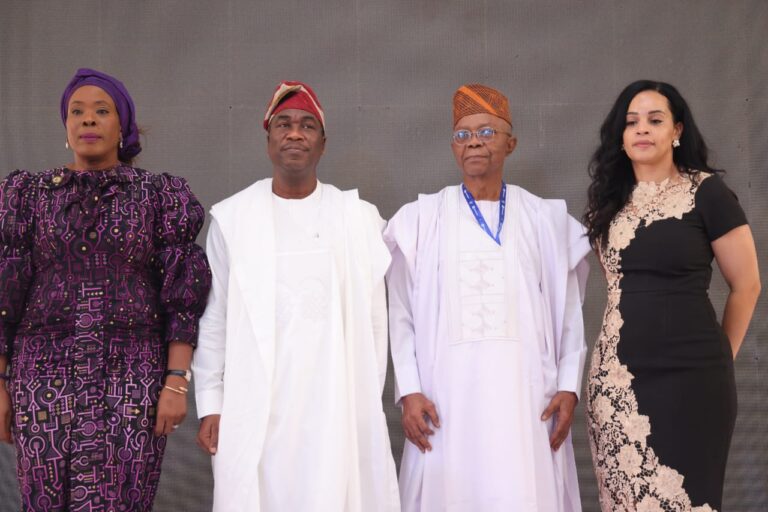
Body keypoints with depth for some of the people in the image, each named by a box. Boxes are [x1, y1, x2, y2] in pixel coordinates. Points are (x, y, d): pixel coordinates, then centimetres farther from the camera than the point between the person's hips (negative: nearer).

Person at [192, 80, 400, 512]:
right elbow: (214, 319, 6)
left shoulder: (359, 218, 6)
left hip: (340, 404, 0)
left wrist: (369, 401, 3)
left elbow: (373, 320, 6)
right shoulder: (232, 217, 5)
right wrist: (210, 404, 2)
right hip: (256, 405, 0)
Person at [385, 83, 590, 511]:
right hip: (447, 396, 0)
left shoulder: (545, 219, 8)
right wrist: (409, 390, -4)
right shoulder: (421, 219, 6)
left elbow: (569, 311, 9)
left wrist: (570, 386, 1)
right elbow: (402, 313, 4)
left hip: (525, 394, 1)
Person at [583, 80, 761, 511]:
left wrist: (720, 356, 10)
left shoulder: (706, 192, -4)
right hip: (618, 377, 4)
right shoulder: (609, 199, 10)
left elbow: (747, 285, 1)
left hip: (690, 376, -4)